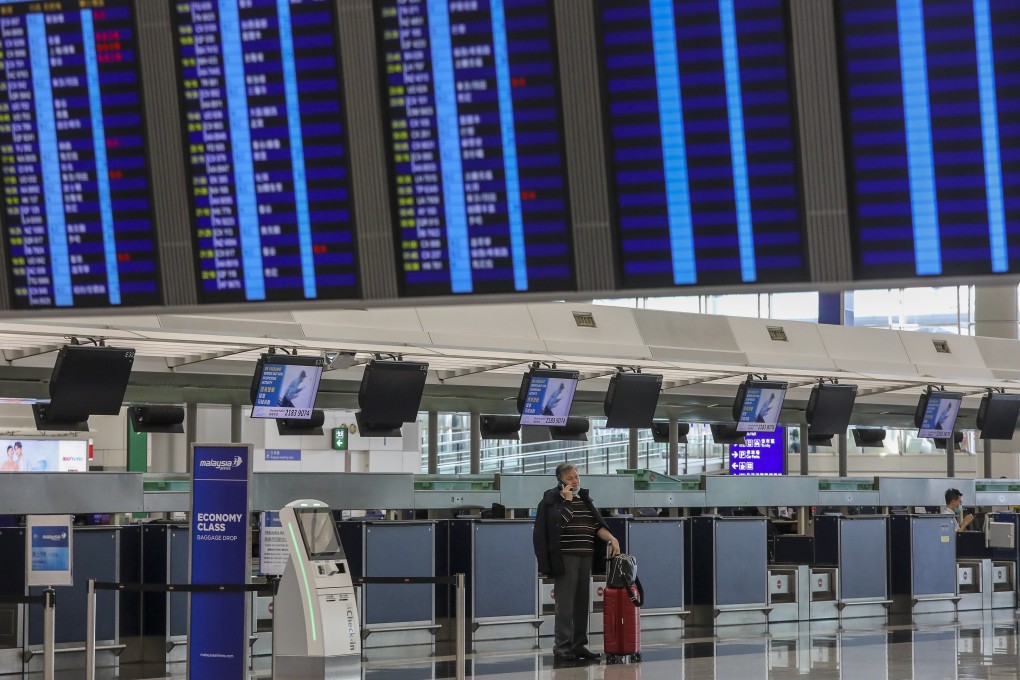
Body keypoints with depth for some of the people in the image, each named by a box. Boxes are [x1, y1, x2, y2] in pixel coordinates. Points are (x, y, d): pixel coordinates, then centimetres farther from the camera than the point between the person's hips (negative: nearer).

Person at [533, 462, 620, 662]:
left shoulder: (584, 499, 16)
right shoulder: (552, 499, -3)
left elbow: (597, 525, 13)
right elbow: (559, 522, -17)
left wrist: (612, 539, -2)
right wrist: (568, 500, -13)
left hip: (585, 557, 7)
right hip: (565, 558, -7)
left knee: (582, 604, 7)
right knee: (565, 605, -8)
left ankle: (579, 646, 13)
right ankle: (562, 648, -6)